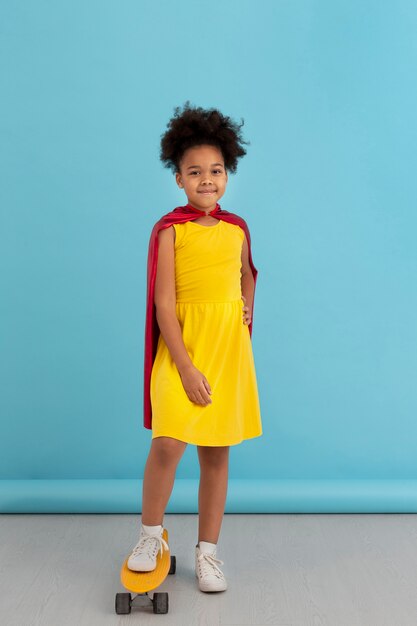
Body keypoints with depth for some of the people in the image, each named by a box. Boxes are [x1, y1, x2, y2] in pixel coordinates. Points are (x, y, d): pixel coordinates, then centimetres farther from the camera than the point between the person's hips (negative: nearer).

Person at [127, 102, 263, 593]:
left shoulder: (237, 228, 8)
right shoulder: (170, 230, -5)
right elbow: (163, 304, -10)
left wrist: (247, 306, 9)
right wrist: (186, 367, -16)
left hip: (230, 348, 4)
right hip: (182, 347, -4)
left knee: (217, 453, 9)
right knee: (168, 443, -15)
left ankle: (207, 551, 24)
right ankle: (151, 534, 13)